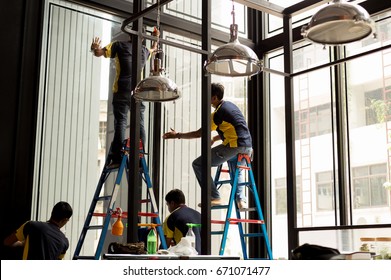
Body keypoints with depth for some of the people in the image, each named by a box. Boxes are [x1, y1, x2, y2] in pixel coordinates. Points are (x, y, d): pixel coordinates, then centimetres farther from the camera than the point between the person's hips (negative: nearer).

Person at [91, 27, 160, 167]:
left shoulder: (119, 45, 3)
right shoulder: (144, 50, 16)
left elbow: (98, 53, -2)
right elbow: (154, 49, 41)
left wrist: (95, 47, 11)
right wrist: (156, 37, 52)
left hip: (122, 90, -3)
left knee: (120, 122, -6)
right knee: (139, 124, 3)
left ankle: (117, 158, -14)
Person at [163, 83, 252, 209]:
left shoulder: (218, 113, -7)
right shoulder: (231, 105, 19)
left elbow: (198, 134, -5)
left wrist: (177, 135, 4)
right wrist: (215, 138, 23)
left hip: (234, 147, -9)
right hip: (248, 147, 9)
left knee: (198, 164, -1)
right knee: (236, 170, 38)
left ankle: (214, 197, -4)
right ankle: (241, 200, 22)